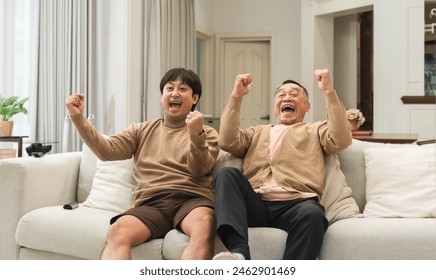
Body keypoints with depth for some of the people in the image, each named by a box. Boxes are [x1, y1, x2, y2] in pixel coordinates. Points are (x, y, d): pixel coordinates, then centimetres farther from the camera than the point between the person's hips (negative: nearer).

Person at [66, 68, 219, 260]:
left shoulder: (207, 133, 20)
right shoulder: (142, 131, 27)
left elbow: (198, 170, 2)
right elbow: (107, 151, 12)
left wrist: (196, 135, -16)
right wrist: (78, 118, 3)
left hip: (192, 199, -2)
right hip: (151, 203, 2)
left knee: (204, 226, -39)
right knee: (117, 232, -32)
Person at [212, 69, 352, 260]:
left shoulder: (315, 130, 27)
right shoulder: (258, 132, 31)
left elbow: (341, 141, 4)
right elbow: (227, 142, 12)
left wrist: (329, 92, -1)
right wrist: (236, 96, 7)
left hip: (295, 204, -2)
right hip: (256, 205, 2)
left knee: (312, 214, -36)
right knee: (227, 175, -27)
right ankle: (239, 252, -40)